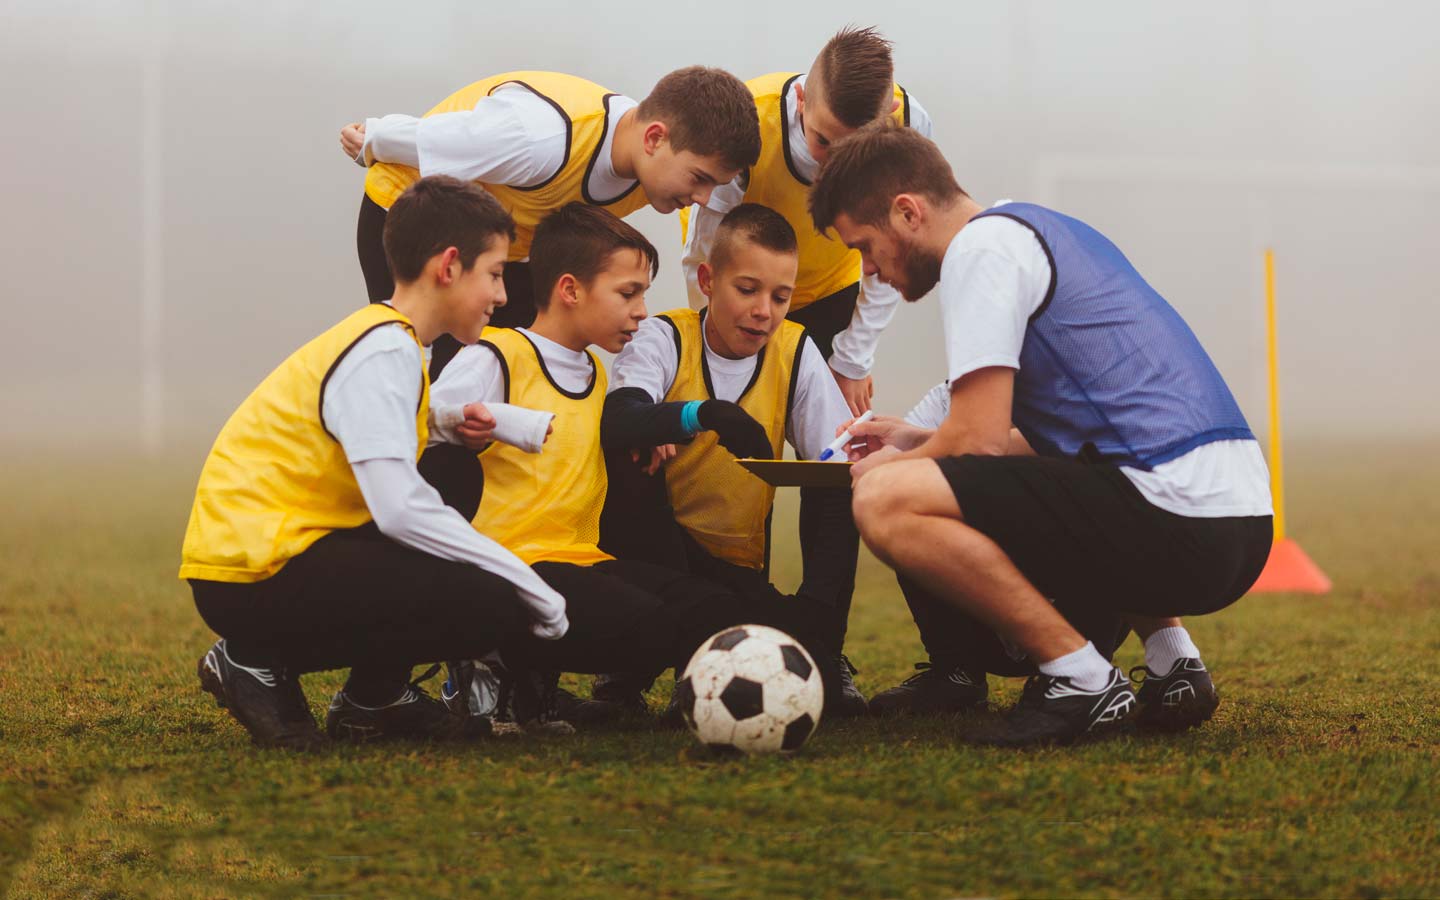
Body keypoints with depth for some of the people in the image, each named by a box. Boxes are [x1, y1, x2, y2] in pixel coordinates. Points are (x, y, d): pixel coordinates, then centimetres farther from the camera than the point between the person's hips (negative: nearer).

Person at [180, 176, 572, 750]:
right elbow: (401, 510, -25)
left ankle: (374, 696, 11)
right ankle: (261, 663, -7)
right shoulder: (383, 352, -14)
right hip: (251, 574, -10)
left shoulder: (390, 340, 16)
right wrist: (535, 592, -19)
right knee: (490, 606, -18)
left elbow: (396, 500, 17)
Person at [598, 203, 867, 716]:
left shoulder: (796, 352, -1)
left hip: (739, 572, 0)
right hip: (654, 549, 0)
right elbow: (617, 423, -29)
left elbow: (838, 470, -8)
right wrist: (707, 414, -49)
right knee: (626, 467, -31)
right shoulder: (665, 339, -8)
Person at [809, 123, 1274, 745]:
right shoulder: (1051, 232, 26)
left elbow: (978, 440, -11)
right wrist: (920, 446, 32)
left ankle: (1079, 676, -10)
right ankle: (1170, 656, 16)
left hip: (1175, 519, -10)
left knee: (886, 502, -14)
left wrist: (891, 467, 10)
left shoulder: (981, 245, -4)